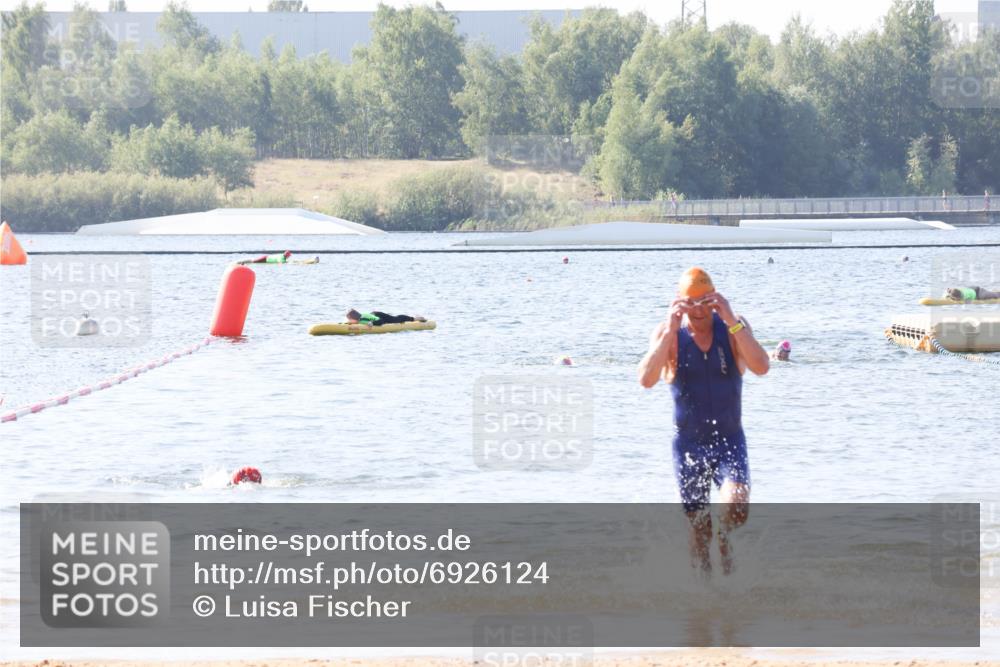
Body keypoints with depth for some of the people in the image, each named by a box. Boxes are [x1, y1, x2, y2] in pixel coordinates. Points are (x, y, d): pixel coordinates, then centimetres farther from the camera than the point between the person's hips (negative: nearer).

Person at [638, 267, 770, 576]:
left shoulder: (733, 328, -7)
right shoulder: (667, 333, -9)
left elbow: (761, 367, -24)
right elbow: (646, 379, -24)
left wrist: (731, 322, -29)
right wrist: (671, 331, -30)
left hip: (730, 439, 0)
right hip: (688, 443, 0)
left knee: (737, 508, -22)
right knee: (699, 530, 6)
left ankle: (725, 536, 12)